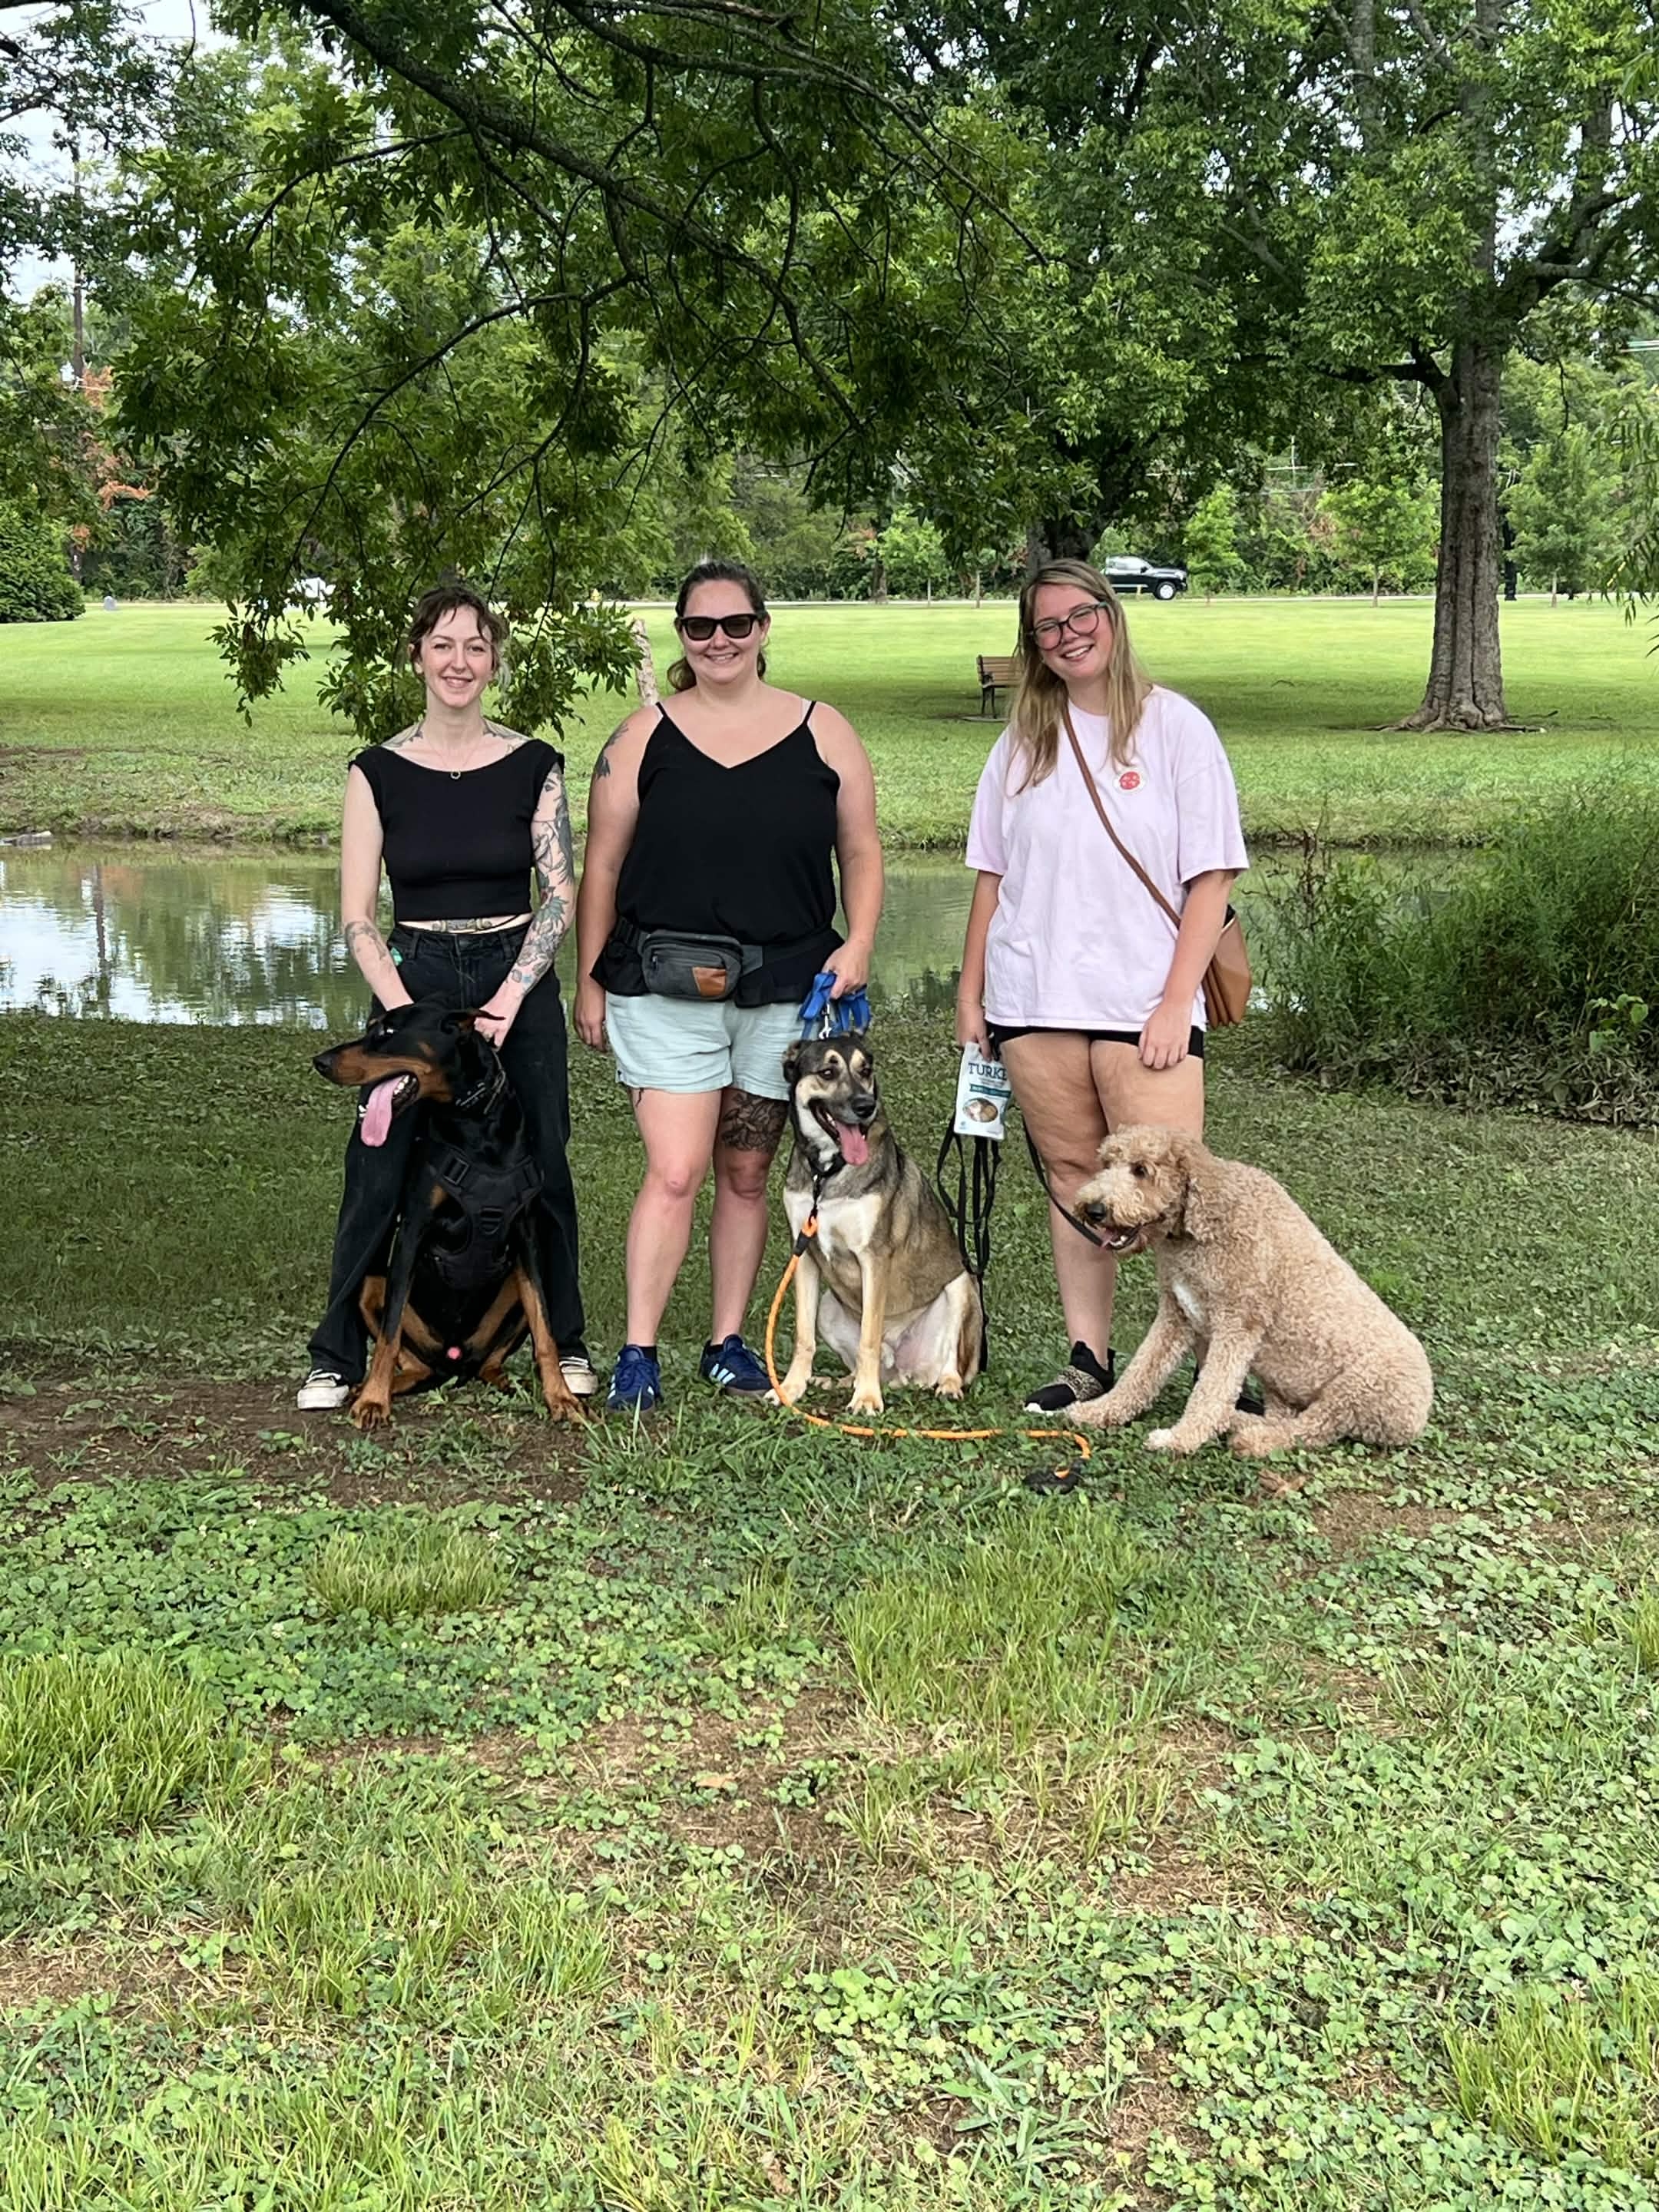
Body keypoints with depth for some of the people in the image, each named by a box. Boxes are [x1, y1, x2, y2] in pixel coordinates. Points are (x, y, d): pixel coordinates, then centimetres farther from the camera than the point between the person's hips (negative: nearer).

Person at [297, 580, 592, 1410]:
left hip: (518, 982, 1)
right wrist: (407, 1015, -12)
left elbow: (560, 894, -1)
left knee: (538, 1169, 5)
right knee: (379, 1174, -3)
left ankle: (564, 1343, 23)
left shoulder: (533, 766, 2)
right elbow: (357, 918, -1)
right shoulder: (378, 771, 1)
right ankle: (336, 1357, 11)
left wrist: (510, 997, -11)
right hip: (411, 981, 0)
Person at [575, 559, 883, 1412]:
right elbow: (602, 866, 6)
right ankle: (637, 1354, -3)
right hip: (664, 993, -2)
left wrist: (859, 942, -3)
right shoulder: (644, 737, 4)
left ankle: (729, 1343, 21)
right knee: (674, 1173, -11)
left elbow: (860, 852, 12)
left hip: (784, 990, 2)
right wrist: (589, 981, 4)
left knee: (745, 1176, 10)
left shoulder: (822, 733, 7)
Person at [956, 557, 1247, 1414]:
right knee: (1074, 1182, 9)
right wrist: (970, 995, 9)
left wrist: (1177, 1003, -9)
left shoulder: (1174, 725, 1)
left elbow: (1210, 878, -2)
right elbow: (991, 877, 15)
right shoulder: (1023, 741, 12)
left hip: (1143, 1007, -3)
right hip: (1034, 1004, 4)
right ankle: (1088, 1362, 16)